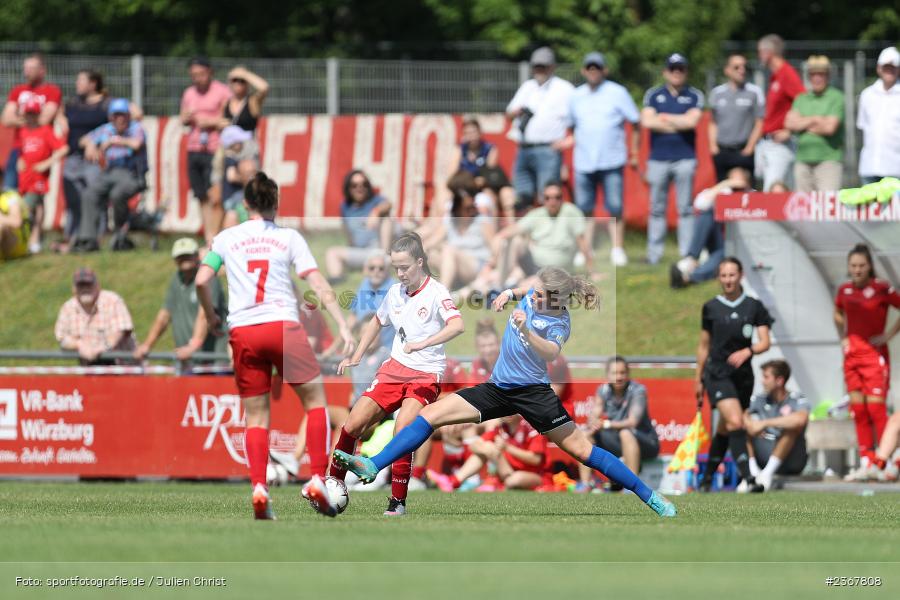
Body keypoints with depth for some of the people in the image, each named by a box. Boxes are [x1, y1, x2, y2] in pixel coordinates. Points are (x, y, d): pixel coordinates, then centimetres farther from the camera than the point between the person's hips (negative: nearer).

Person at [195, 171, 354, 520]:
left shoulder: (226, 238, 9)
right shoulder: (289, 238, 6)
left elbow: (202, 281, 1)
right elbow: (318, 284, -1)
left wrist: (211, 317, 17)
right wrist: (342, 326, -1)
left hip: (242, 332, 2)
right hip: (283, 325, -2)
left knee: (256, 416, 7)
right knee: (316, 400, 10)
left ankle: (258, 488, -10)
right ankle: (317, 481, -2)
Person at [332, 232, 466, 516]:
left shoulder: (435, 292, -12)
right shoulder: (395, 292, 7)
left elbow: (457, 325, -29)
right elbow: (377, 322, 27)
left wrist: (422, 344, -40)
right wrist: (356, 357, 19)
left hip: (426, 375, -6)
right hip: (395, 368, 6)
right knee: (352, 425, -2)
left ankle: (398, 502, -13)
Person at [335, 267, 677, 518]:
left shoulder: (558, 323, -18)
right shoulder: (533, 296, 2)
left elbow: (550, 353, -40)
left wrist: (526, 331, -54)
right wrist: (508, 294, 12)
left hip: (532, 392, -7)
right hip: (498, 389, 7)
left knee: (581, 449, -7)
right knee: (430, 414, -4)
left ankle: (650, 498, 4)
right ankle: (373, 467, -9)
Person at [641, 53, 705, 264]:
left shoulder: (695, 96, 6)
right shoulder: (654, 95, 9)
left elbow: (692, 121, -10)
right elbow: (647, 121, -6)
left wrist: (663, 117, -3)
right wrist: (679, 124, -7)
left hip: (685, 158, -1)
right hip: (658, 158, 1)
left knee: (685, 208, -1)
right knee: (657, 209, 4)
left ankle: (687, 253, 0)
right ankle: (653, 254, 7)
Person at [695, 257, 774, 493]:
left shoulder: (754, 307, 4)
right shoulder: (711, 308, 3)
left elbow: (765, 342, -1)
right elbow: (704, 346, 11)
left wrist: (747, 352, -22)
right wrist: (699, 380, 15)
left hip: (743, 374, 3)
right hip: (717, 374, -3)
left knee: (724, 430, 12)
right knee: (736, 422, -21)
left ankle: (707, 478, 30)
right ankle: (748, 479, -29)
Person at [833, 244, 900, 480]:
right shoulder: (844, 290, 7)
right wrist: (842, 338, 14)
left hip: (874, 354, -6)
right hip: (852, 354, 6)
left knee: (875, 407, -10)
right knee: (857, 410, 5)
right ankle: (866, 462, 10)